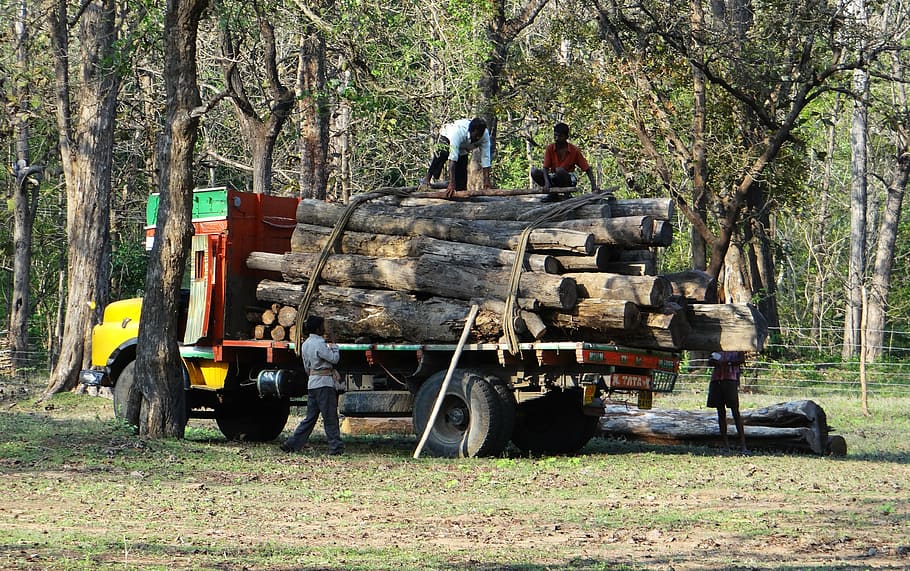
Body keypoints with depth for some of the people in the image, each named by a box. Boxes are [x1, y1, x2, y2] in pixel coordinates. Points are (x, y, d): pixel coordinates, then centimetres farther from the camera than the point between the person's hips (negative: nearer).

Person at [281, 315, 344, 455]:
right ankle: (336, 447, 0)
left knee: (310, 417, 11)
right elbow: (334, 358, -11)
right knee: (330, 418, -3)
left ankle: (291, 444, 7)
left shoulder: (305, 344, 15)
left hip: (311, 383, 9)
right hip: (324, 383, -9)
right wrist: (333, 344, 3)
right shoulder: (319, 343, -14)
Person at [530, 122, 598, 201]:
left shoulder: (574, 150, -9)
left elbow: (587, 169, -6)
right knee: (534, 172, -23)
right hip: (554, 178, 3)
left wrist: (594, 186, -18)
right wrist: (547, 182, -31)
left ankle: (567, 194, -12)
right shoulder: (550, 148, -5)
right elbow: (545, 168, -11)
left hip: (569, 180, -3)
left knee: (559, 170, -36)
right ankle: (553, 194, -7)